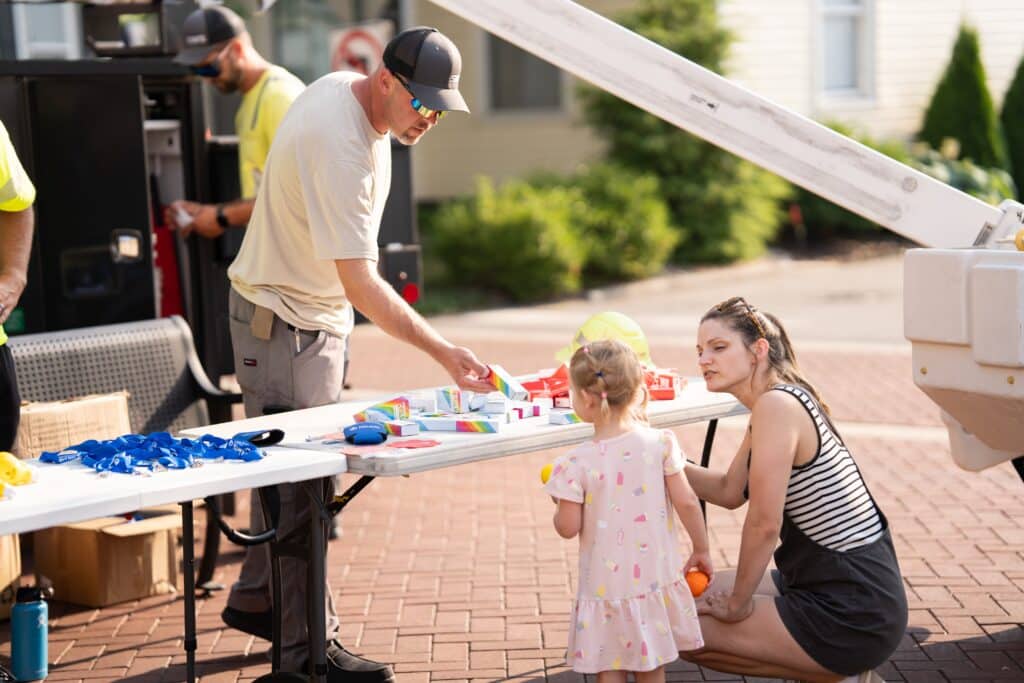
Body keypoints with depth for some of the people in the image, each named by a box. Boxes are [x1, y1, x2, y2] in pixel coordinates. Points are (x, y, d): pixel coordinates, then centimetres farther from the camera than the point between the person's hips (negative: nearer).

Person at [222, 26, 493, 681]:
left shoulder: (348, 89, 0)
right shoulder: (338, 146, -31)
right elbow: (360, 283, -32)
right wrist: (444, 352, -34)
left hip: (318, 313, 10)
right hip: (282, 322, -10)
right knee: (301, 482, -6)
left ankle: (256, 598, 31)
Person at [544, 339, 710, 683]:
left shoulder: (576, 464, -16)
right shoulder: (660, 443, -9)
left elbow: (569, 527, -10)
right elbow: (687, 503, -6)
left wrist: (560, 507, 11)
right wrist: (701, 549, 8)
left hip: (606, 587, -3)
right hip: (656, 580, 3)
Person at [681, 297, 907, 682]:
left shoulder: (776, 404, -21)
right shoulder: (782, 401, 10)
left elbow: (764, 523, -21)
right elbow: (729, 492, 18)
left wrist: (738, 604, -9)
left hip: (853, 616, -10)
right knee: (698, 594, 22)